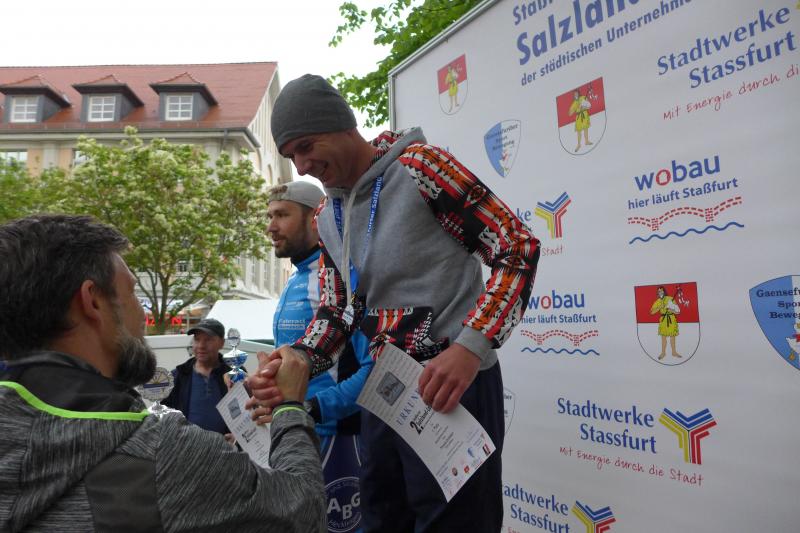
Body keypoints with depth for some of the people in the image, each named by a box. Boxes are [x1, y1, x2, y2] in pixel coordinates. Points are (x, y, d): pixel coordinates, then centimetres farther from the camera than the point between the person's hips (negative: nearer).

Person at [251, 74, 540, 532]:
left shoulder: (418, 166, -10)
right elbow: (337, 311, 15)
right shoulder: (328, 219, 13)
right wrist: (301, 358, -6)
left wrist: (470, 348, -24)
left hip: (451, 382, -7)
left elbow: (518, 248, -14)